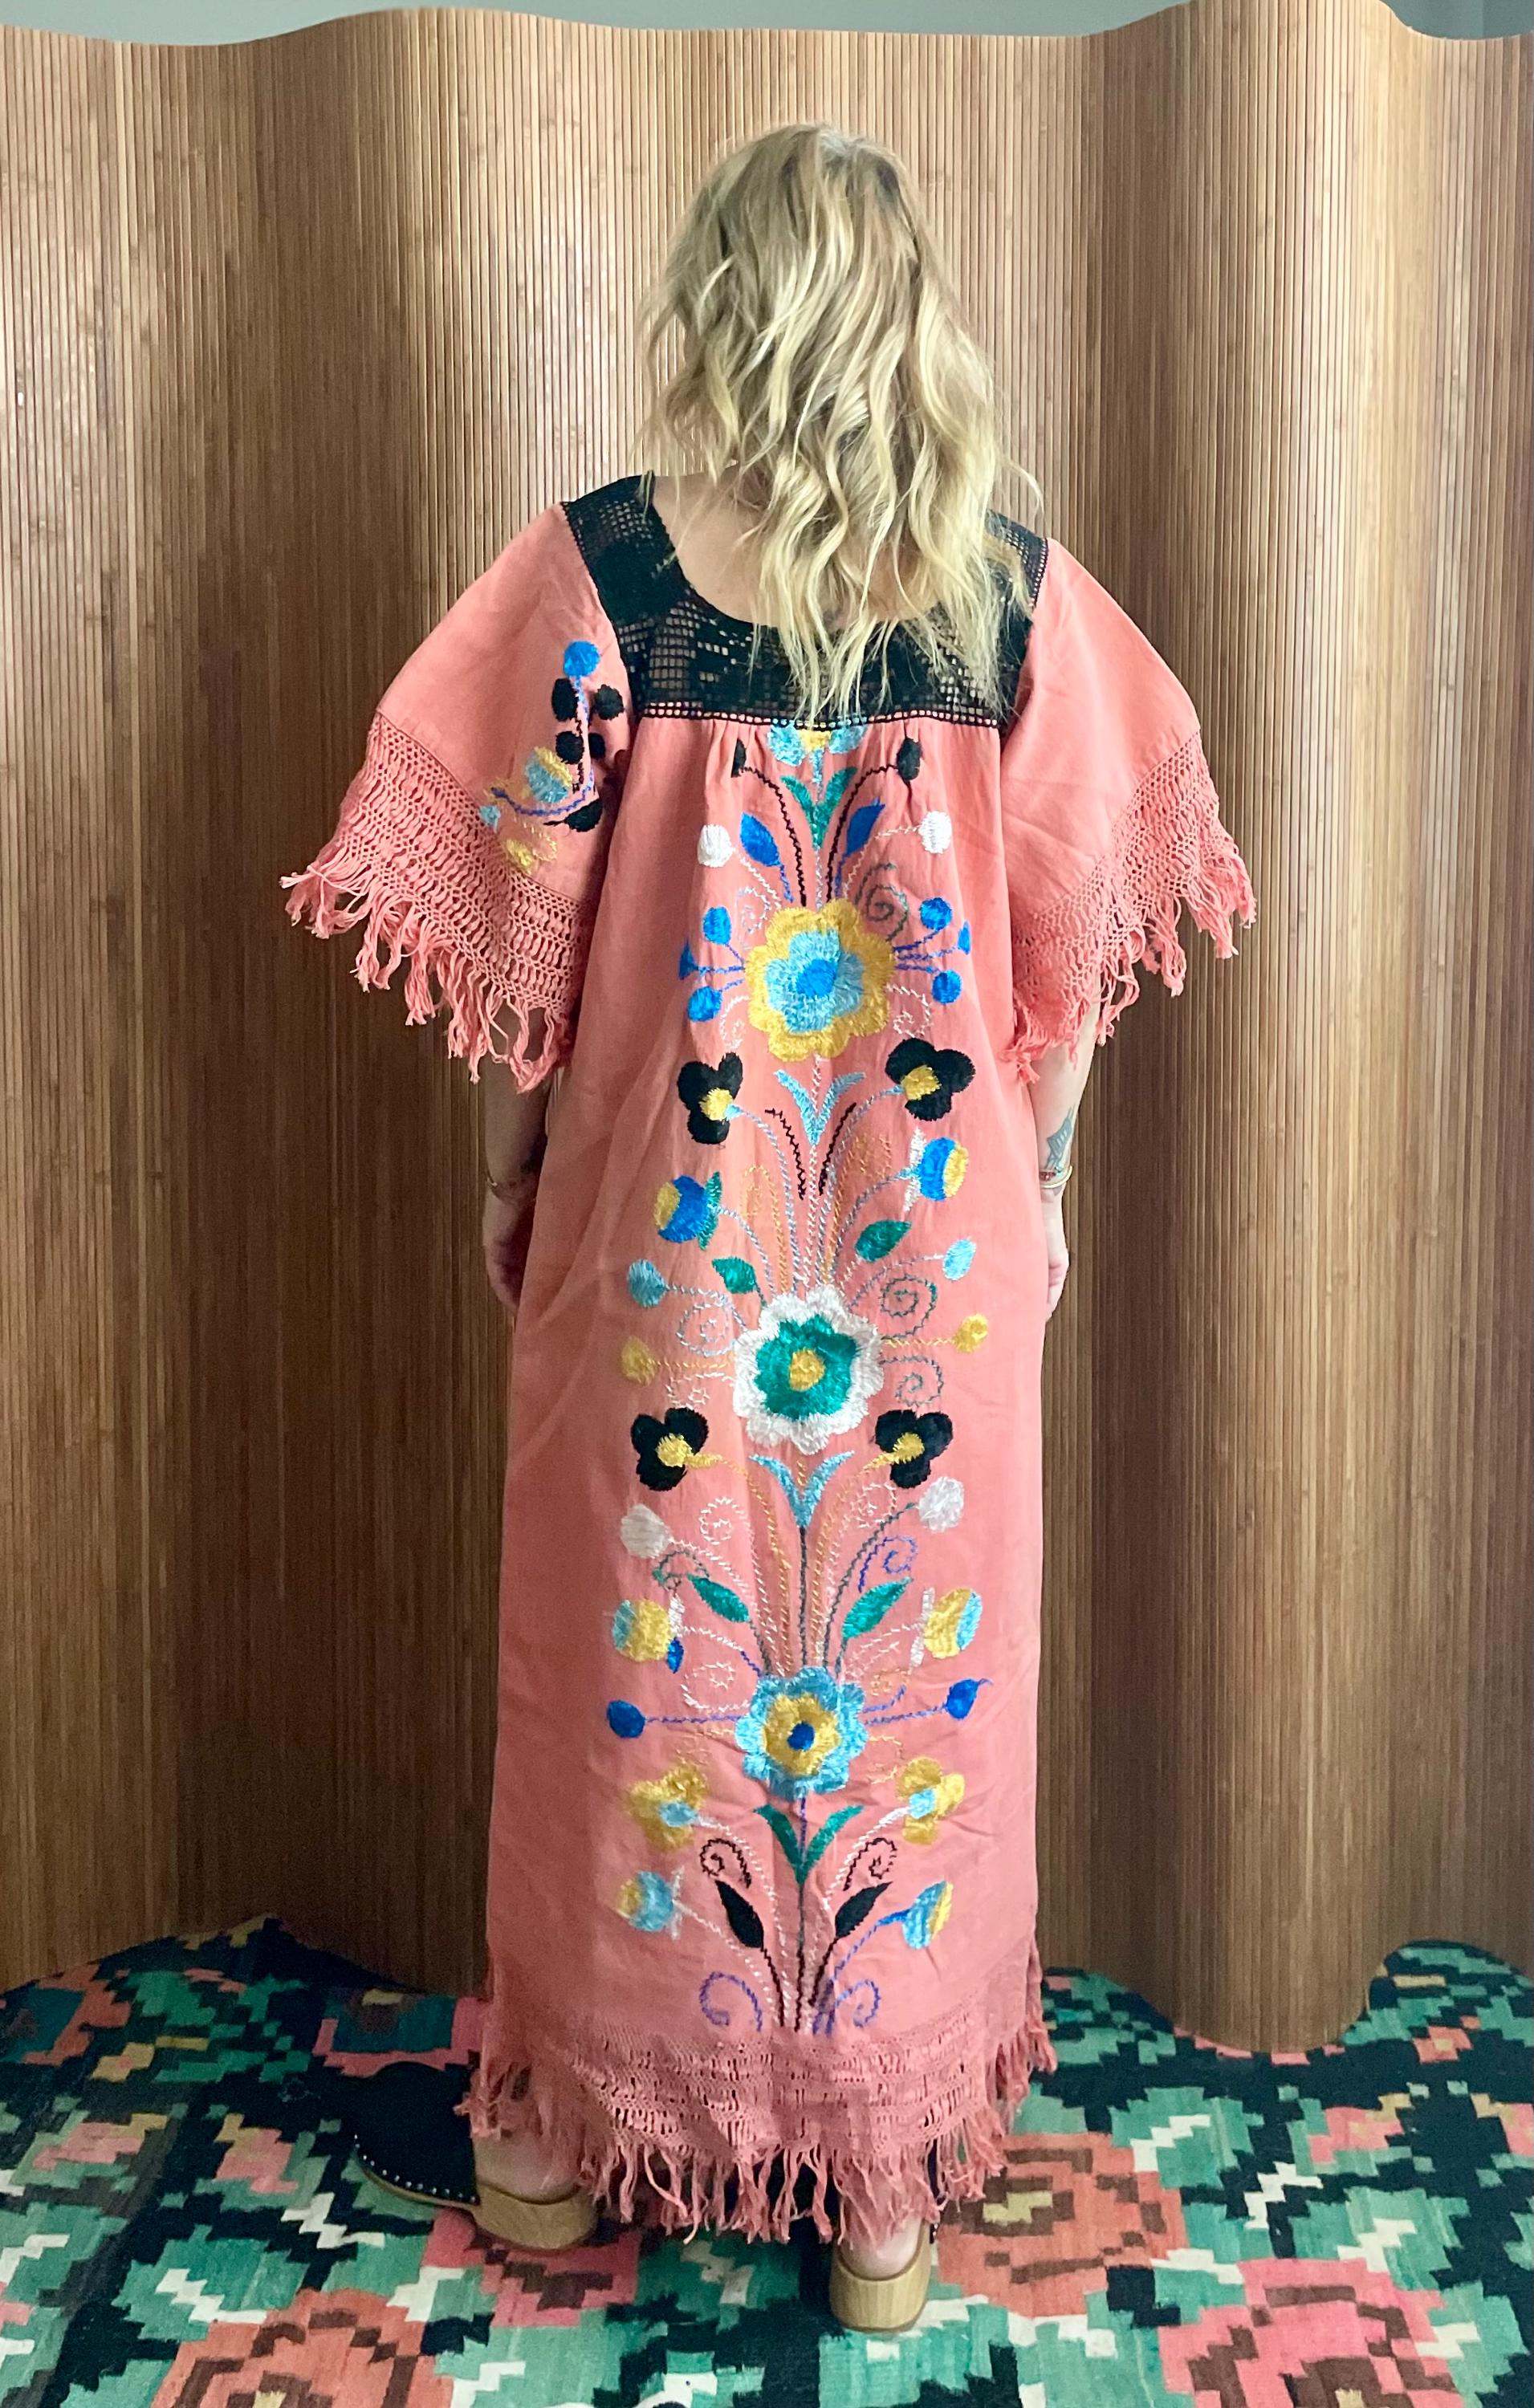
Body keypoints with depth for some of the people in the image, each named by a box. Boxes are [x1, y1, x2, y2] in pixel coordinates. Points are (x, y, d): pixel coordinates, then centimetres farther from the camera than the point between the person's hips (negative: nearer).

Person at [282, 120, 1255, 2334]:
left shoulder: (595, 568, -7)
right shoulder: (1017, 584, -2)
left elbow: (522, 922, -5)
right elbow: (1077, 937, 1)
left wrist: (508, 1171, 8)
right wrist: (1034, 1183, 12)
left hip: (661, 1227, -1)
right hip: (938, 1237, 1)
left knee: (639, 1658, 15)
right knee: (917, 1656, 14)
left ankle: (570, 2138, 37)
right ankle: (889, 2185, 32)